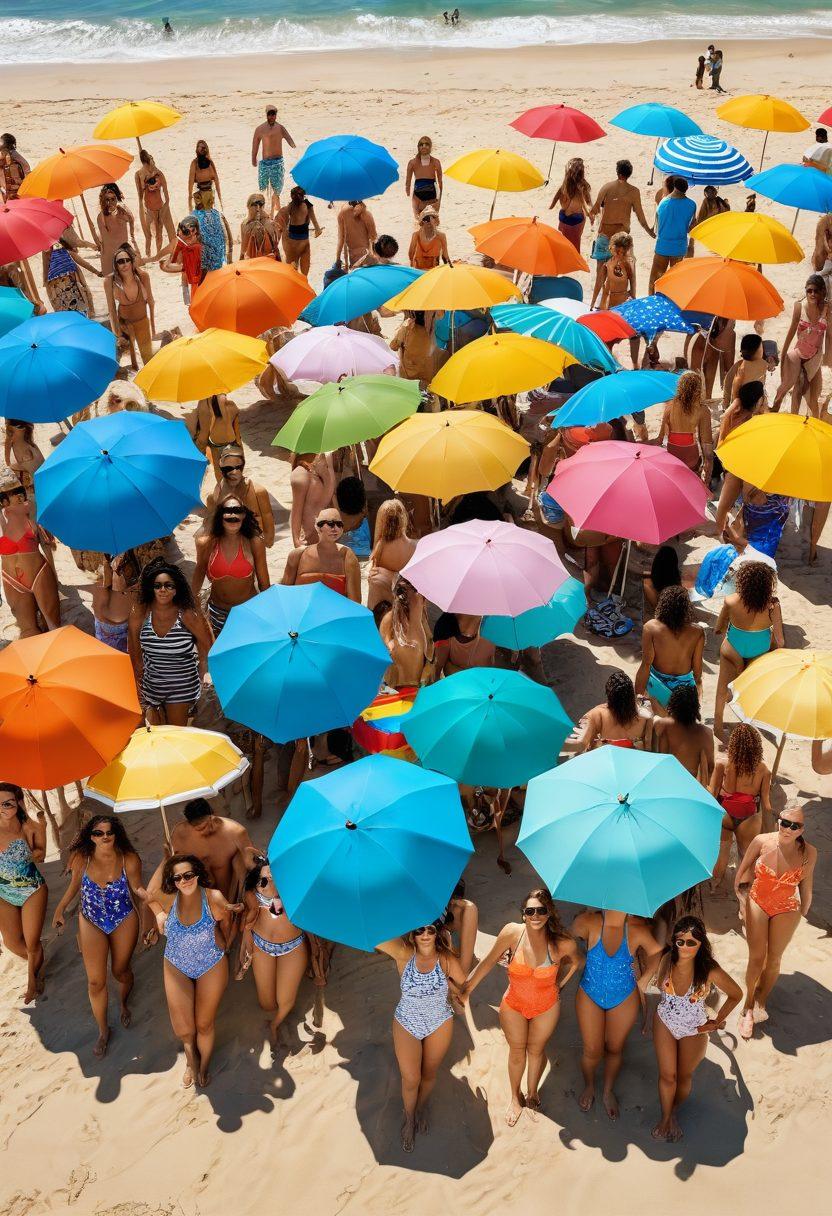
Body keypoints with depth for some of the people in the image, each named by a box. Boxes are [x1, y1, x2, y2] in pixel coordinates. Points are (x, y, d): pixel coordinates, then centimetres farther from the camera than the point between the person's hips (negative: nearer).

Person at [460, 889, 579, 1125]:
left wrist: (559, 985, 0)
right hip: (514, 1005, 0)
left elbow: (574, 962, -2)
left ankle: (532, 1093, 53)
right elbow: (488, 962, -14)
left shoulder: (563, 943, -27)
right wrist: (465, 989, -11)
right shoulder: (512, 932, -27)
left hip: (546, 1007, 0)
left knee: (536, 1050, 24)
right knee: (517, 1051, 22)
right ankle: (515, 1097, 49)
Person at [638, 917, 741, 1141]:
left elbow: (736, 995, -10)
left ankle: (674, 1113, 50)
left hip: (694, 1030, 0)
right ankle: (665, 1118, 39)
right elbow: (640, 986, -11)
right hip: (664, 1024, 0)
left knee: (685, 1076, 20)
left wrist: (717, 1021, -4)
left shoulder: (710, 971, -29)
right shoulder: (662, 960, -26)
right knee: (667, 1075, 11)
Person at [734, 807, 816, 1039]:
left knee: (774, 959, 15)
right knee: (756, 958, 3)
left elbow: (806, 884, -4)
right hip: (757, 904, -1)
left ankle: (761, 1001, 39)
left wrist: (803, 912, 6)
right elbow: (743, 868, -5)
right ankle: (748, 1006, 23)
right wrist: (741, 897, 0)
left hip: (786, 910, 1)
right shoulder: (762, 841, -21)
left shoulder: (809, 853, -20)